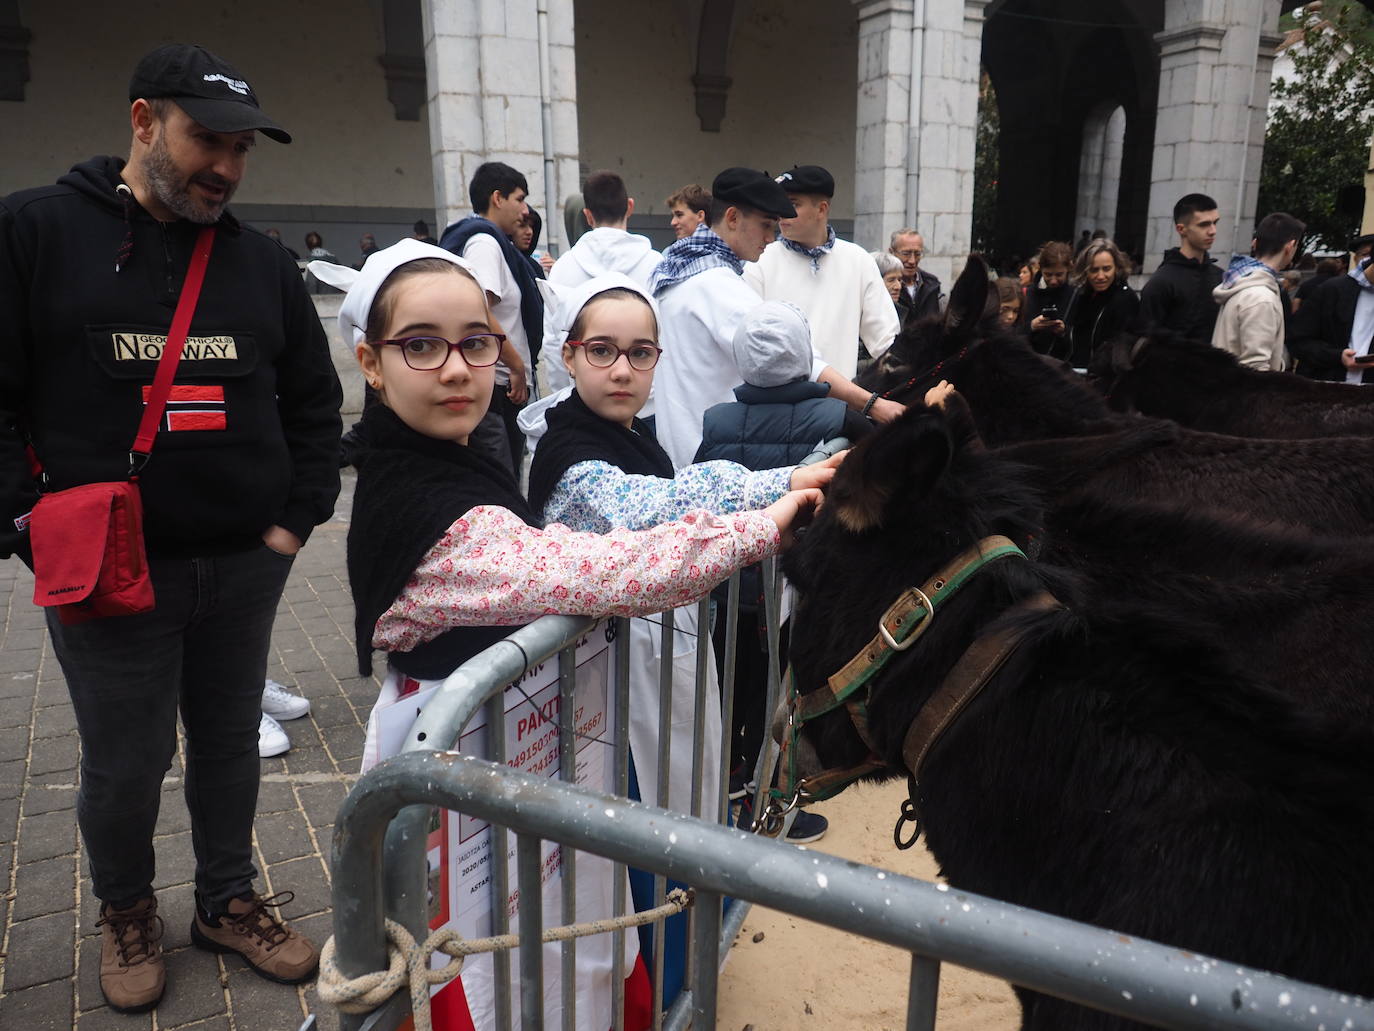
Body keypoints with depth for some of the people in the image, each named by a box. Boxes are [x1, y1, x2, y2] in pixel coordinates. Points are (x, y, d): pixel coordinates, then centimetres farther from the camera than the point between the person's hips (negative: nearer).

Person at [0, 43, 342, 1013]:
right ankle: (126, 910, 38)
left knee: (230, 747, 16)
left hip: (245, 569, 3)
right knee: (126, 767, 10)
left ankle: (229, 899, 38)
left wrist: (298, 517, 5)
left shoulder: (263, 261, 9)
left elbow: (314, 403, 14)